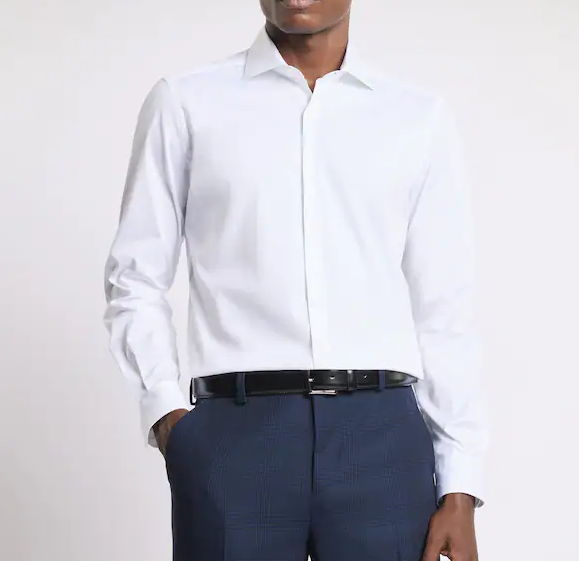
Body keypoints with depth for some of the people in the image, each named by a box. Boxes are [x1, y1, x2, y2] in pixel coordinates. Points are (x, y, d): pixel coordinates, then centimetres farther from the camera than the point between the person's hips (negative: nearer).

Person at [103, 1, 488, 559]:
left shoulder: (423, 119, 10)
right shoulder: (183, 103, 8)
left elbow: (446, 311, 8)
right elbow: (136, 278, 10)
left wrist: (460, 489, 3)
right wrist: (163, 410, -5)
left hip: (381, 435, 1)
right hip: (234, 430, -1)